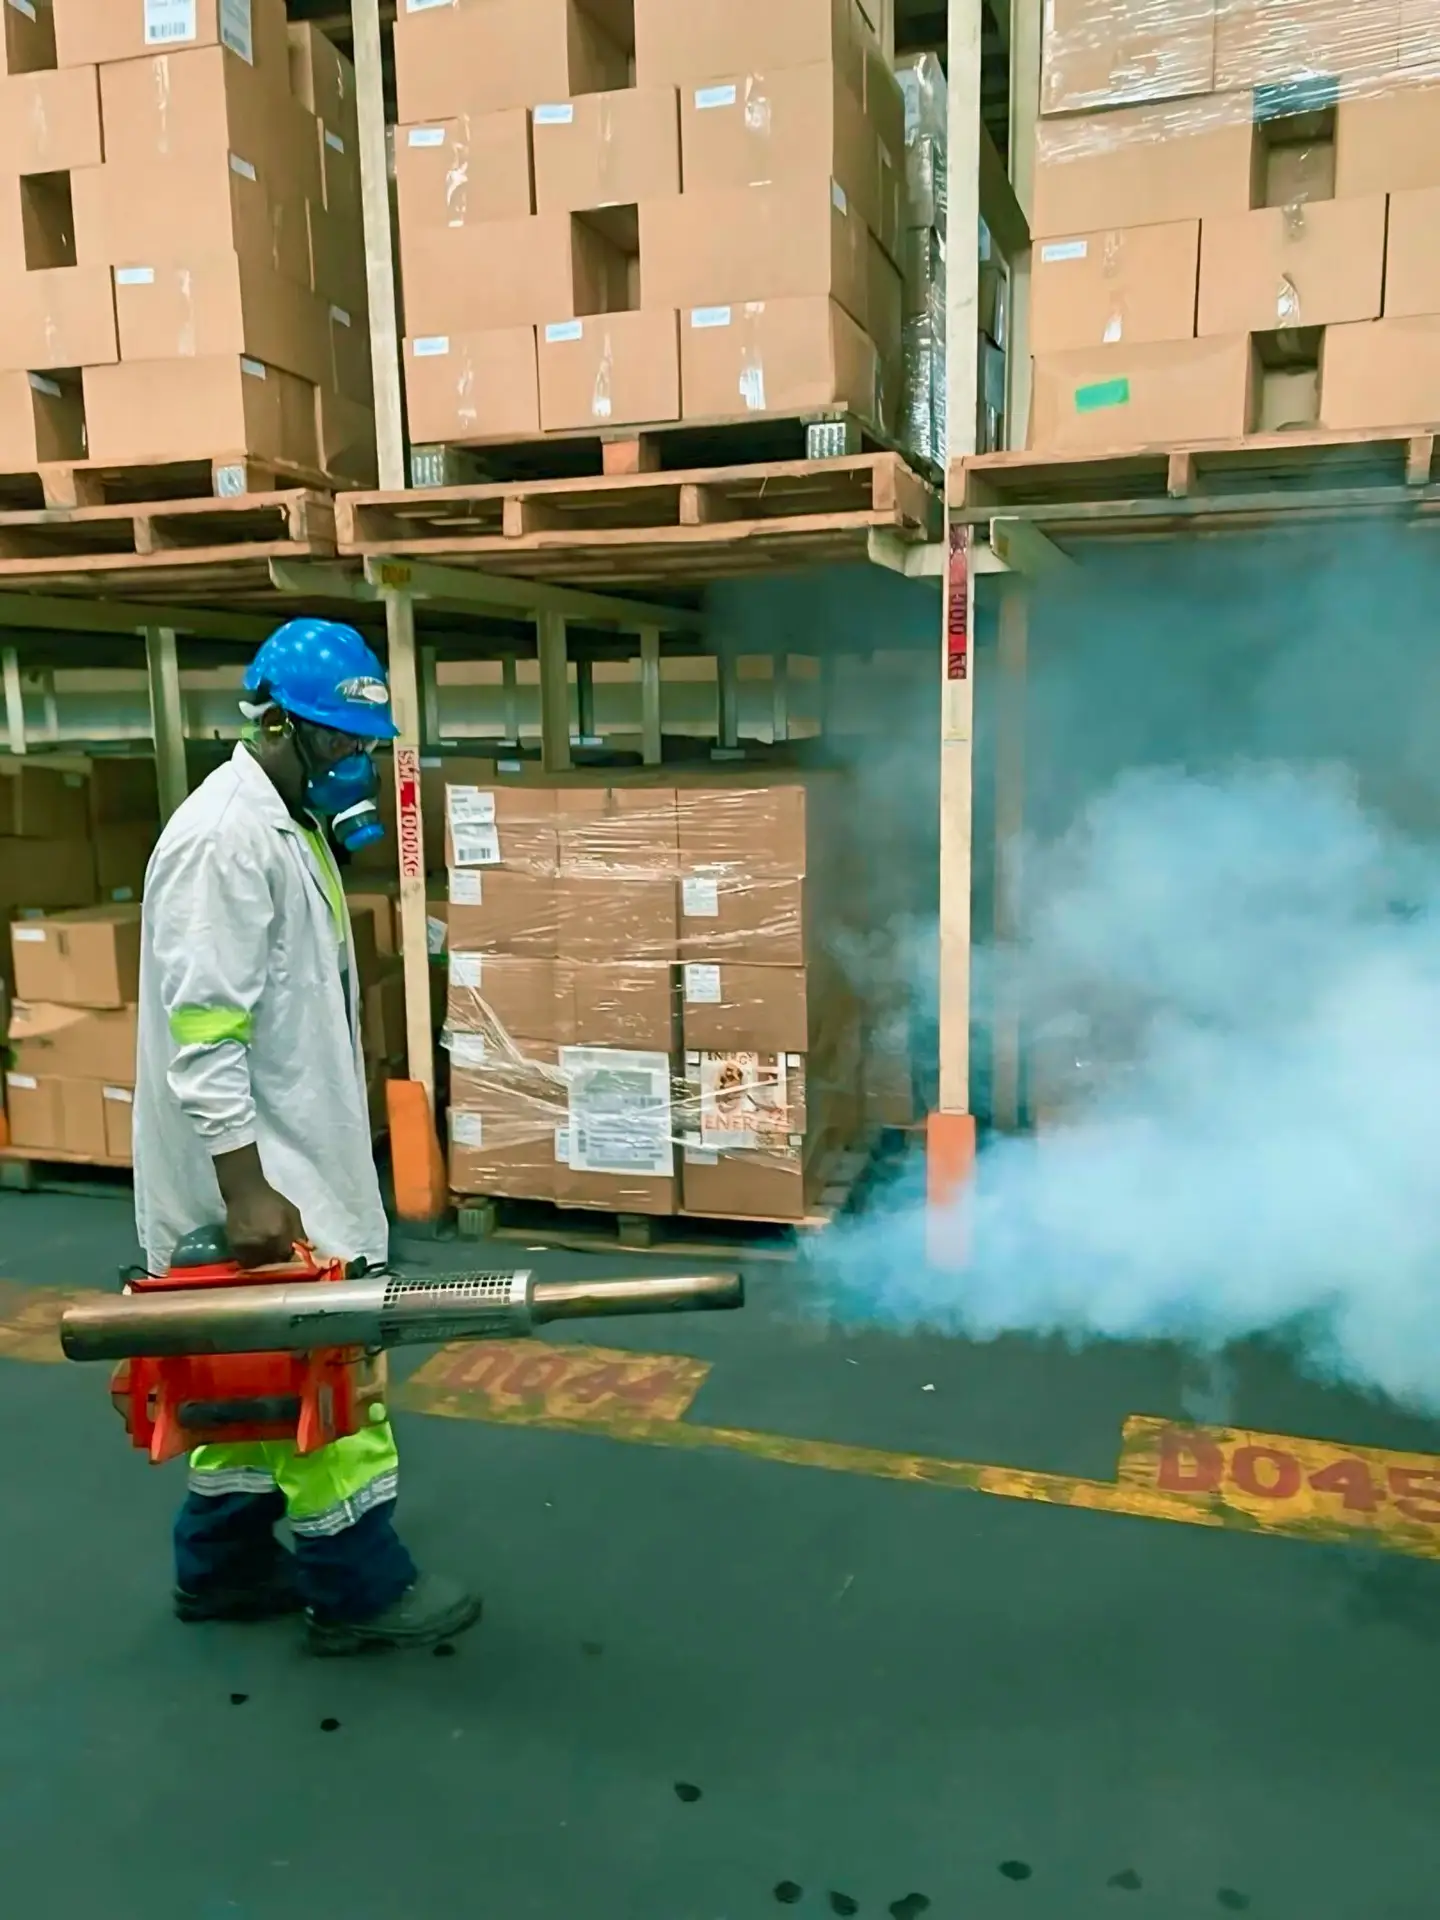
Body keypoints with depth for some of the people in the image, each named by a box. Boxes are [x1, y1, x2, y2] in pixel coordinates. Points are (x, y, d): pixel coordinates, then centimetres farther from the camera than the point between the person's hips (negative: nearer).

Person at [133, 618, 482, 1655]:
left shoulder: (287, 826, 12)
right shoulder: (225, 838, -20)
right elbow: (202, 1033, -25)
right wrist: (246, 1191, -26)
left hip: (286, 1157, 10)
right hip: (259, 1172, -10)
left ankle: (224, 1567, 33)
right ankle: (359, 1588, 18)